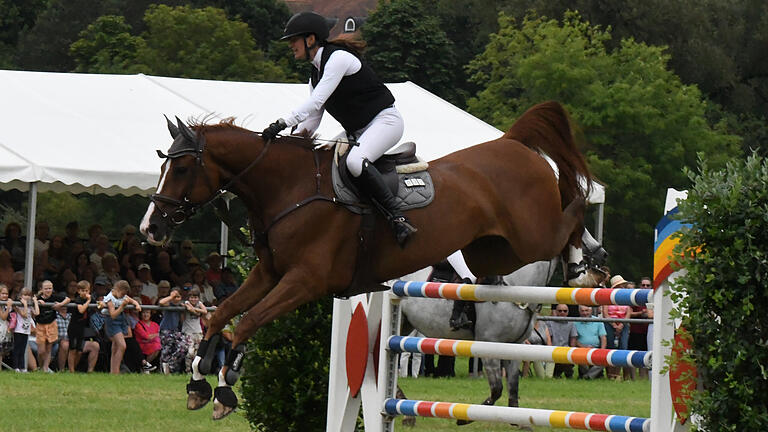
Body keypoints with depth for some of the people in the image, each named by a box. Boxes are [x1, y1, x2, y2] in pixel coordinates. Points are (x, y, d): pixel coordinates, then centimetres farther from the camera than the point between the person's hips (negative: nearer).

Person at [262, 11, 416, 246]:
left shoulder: (338, 58, -16)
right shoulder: (316, 74, 13)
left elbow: (316, 102, -25)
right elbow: (312, 119, 11)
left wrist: (282, 123, -31)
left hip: (385, 121, -10)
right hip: (357, 132, 10)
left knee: (355, 161, -35)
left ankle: (398, 218, -34)